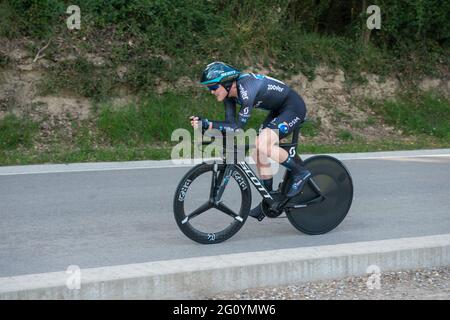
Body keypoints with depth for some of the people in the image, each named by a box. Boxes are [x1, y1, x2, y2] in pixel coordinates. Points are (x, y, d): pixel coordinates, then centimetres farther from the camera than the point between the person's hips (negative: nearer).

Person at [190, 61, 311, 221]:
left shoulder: (246, 90, -31)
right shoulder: (229, 91, -4)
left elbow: (238, 127, -31)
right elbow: (231, 123, -7)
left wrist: (208, 124, -35)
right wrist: (203, 124, -20)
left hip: (293, 107, -9)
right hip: (278, 110, 9)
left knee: (263, 146, -25)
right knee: (257, 152, 2)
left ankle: (300, 172, -7)